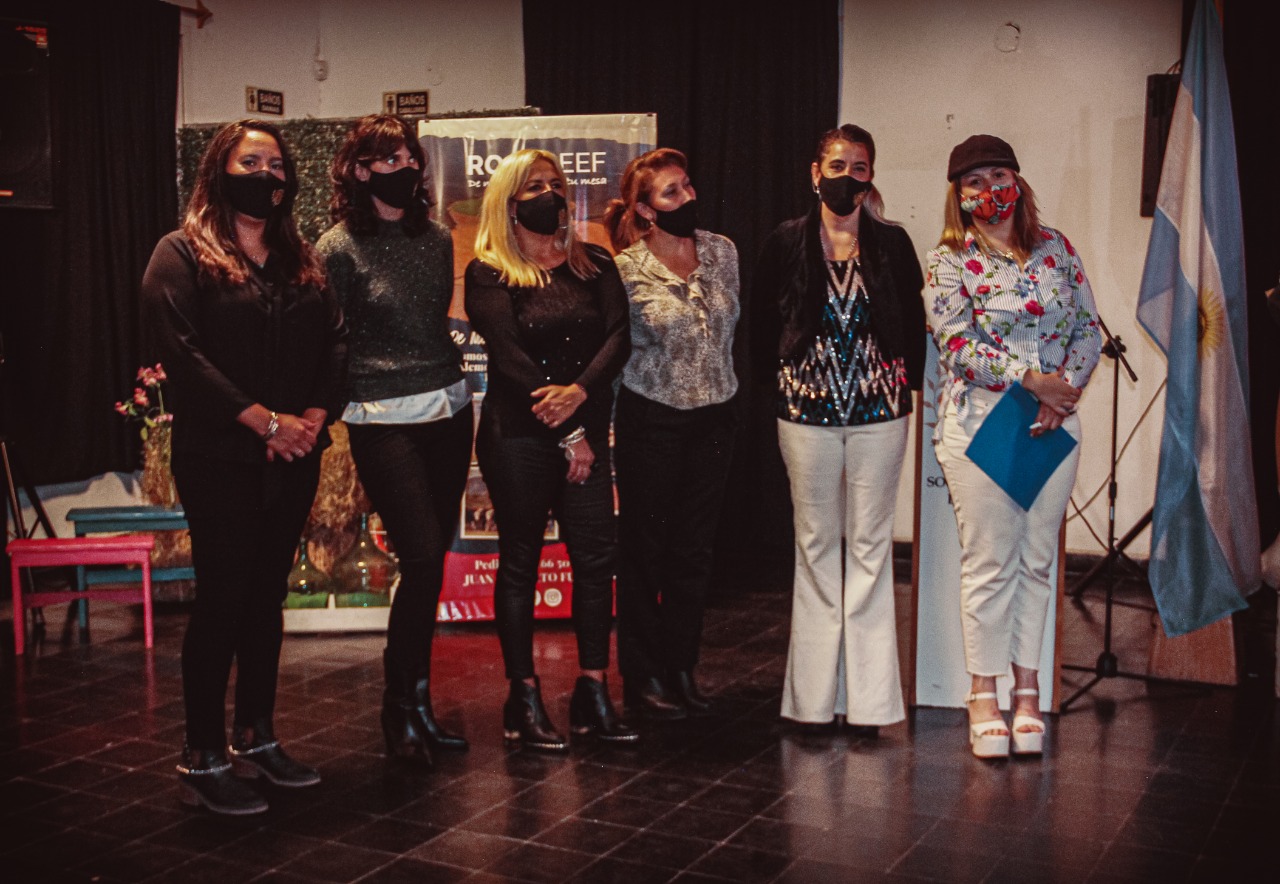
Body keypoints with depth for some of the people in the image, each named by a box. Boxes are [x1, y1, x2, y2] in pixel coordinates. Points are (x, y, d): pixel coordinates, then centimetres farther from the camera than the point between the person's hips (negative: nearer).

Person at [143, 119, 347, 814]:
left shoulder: (300, 260, 16)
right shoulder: (182, 254, -2)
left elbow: (335, 339, 7)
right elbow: (182, 352, -14)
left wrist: (315, 414, -10)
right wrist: (265, 420, -18)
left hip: (294, 456, 6)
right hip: (219, 457, -6)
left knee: (268, 594, 11)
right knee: (222, 598, -4)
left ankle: (256, 740, 22)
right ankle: (201, 760, 6)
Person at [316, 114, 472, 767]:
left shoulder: (436, 239, 10)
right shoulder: (338, 248, -6)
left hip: (448, 411, 6)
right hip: (383, 421, -6)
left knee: (431, 562, 8)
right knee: (423, 559, -12)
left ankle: (413, 703, 20)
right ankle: (404, 706, 4)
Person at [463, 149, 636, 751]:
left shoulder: (594, 265, 12)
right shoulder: (488, 274, 0)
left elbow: (618, 335, 0)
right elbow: (508, 356, -9)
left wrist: (579, 392, -19)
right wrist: (567, 436, -13)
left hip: (586, 429, 4)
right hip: (518, 434, -4)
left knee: (597, 557, 2)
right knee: (520, 561, 3)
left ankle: (593, 693, 12)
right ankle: (524, 699, 11)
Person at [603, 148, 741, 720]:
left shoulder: (722, 252, 4)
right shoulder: (626, 270, -10)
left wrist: (722, 390, 15)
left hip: (713, 418, 4)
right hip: (651, 421, -4)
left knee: (695, 550, 9)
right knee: (645, 551, 5)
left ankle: (682, 669, 22)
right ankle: (643, 678, 17)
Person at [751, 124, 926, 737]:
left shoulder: (892, 243, 5)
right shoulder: (785, 243, 3)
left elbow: (914, 325, 10)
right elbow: (762, 327, 9)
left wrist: (905, 384, 3)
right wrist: (781, 384, 5)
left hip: (878, 411, 0)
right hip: (807, 411, 0)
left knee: (870, 545, 3)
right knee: (816, 545, 5)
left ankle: (868, 698, 10)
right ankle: (815, 698, 13)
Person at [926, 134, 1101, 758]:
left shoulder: (1055, 247, 10)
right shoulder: (948, 260, -2)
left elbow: (1088, 327, 9)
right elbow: (958, 344, -12)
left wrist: (1068, 388, -8)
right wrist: (1033, 379, -17)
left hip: (1054, 424, 4)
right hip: (979, 421, -3)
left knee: (1036, 559, 9)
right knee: (989, 561, 1)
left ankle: (1027, 685, 22)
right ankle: (983, 692, 14)